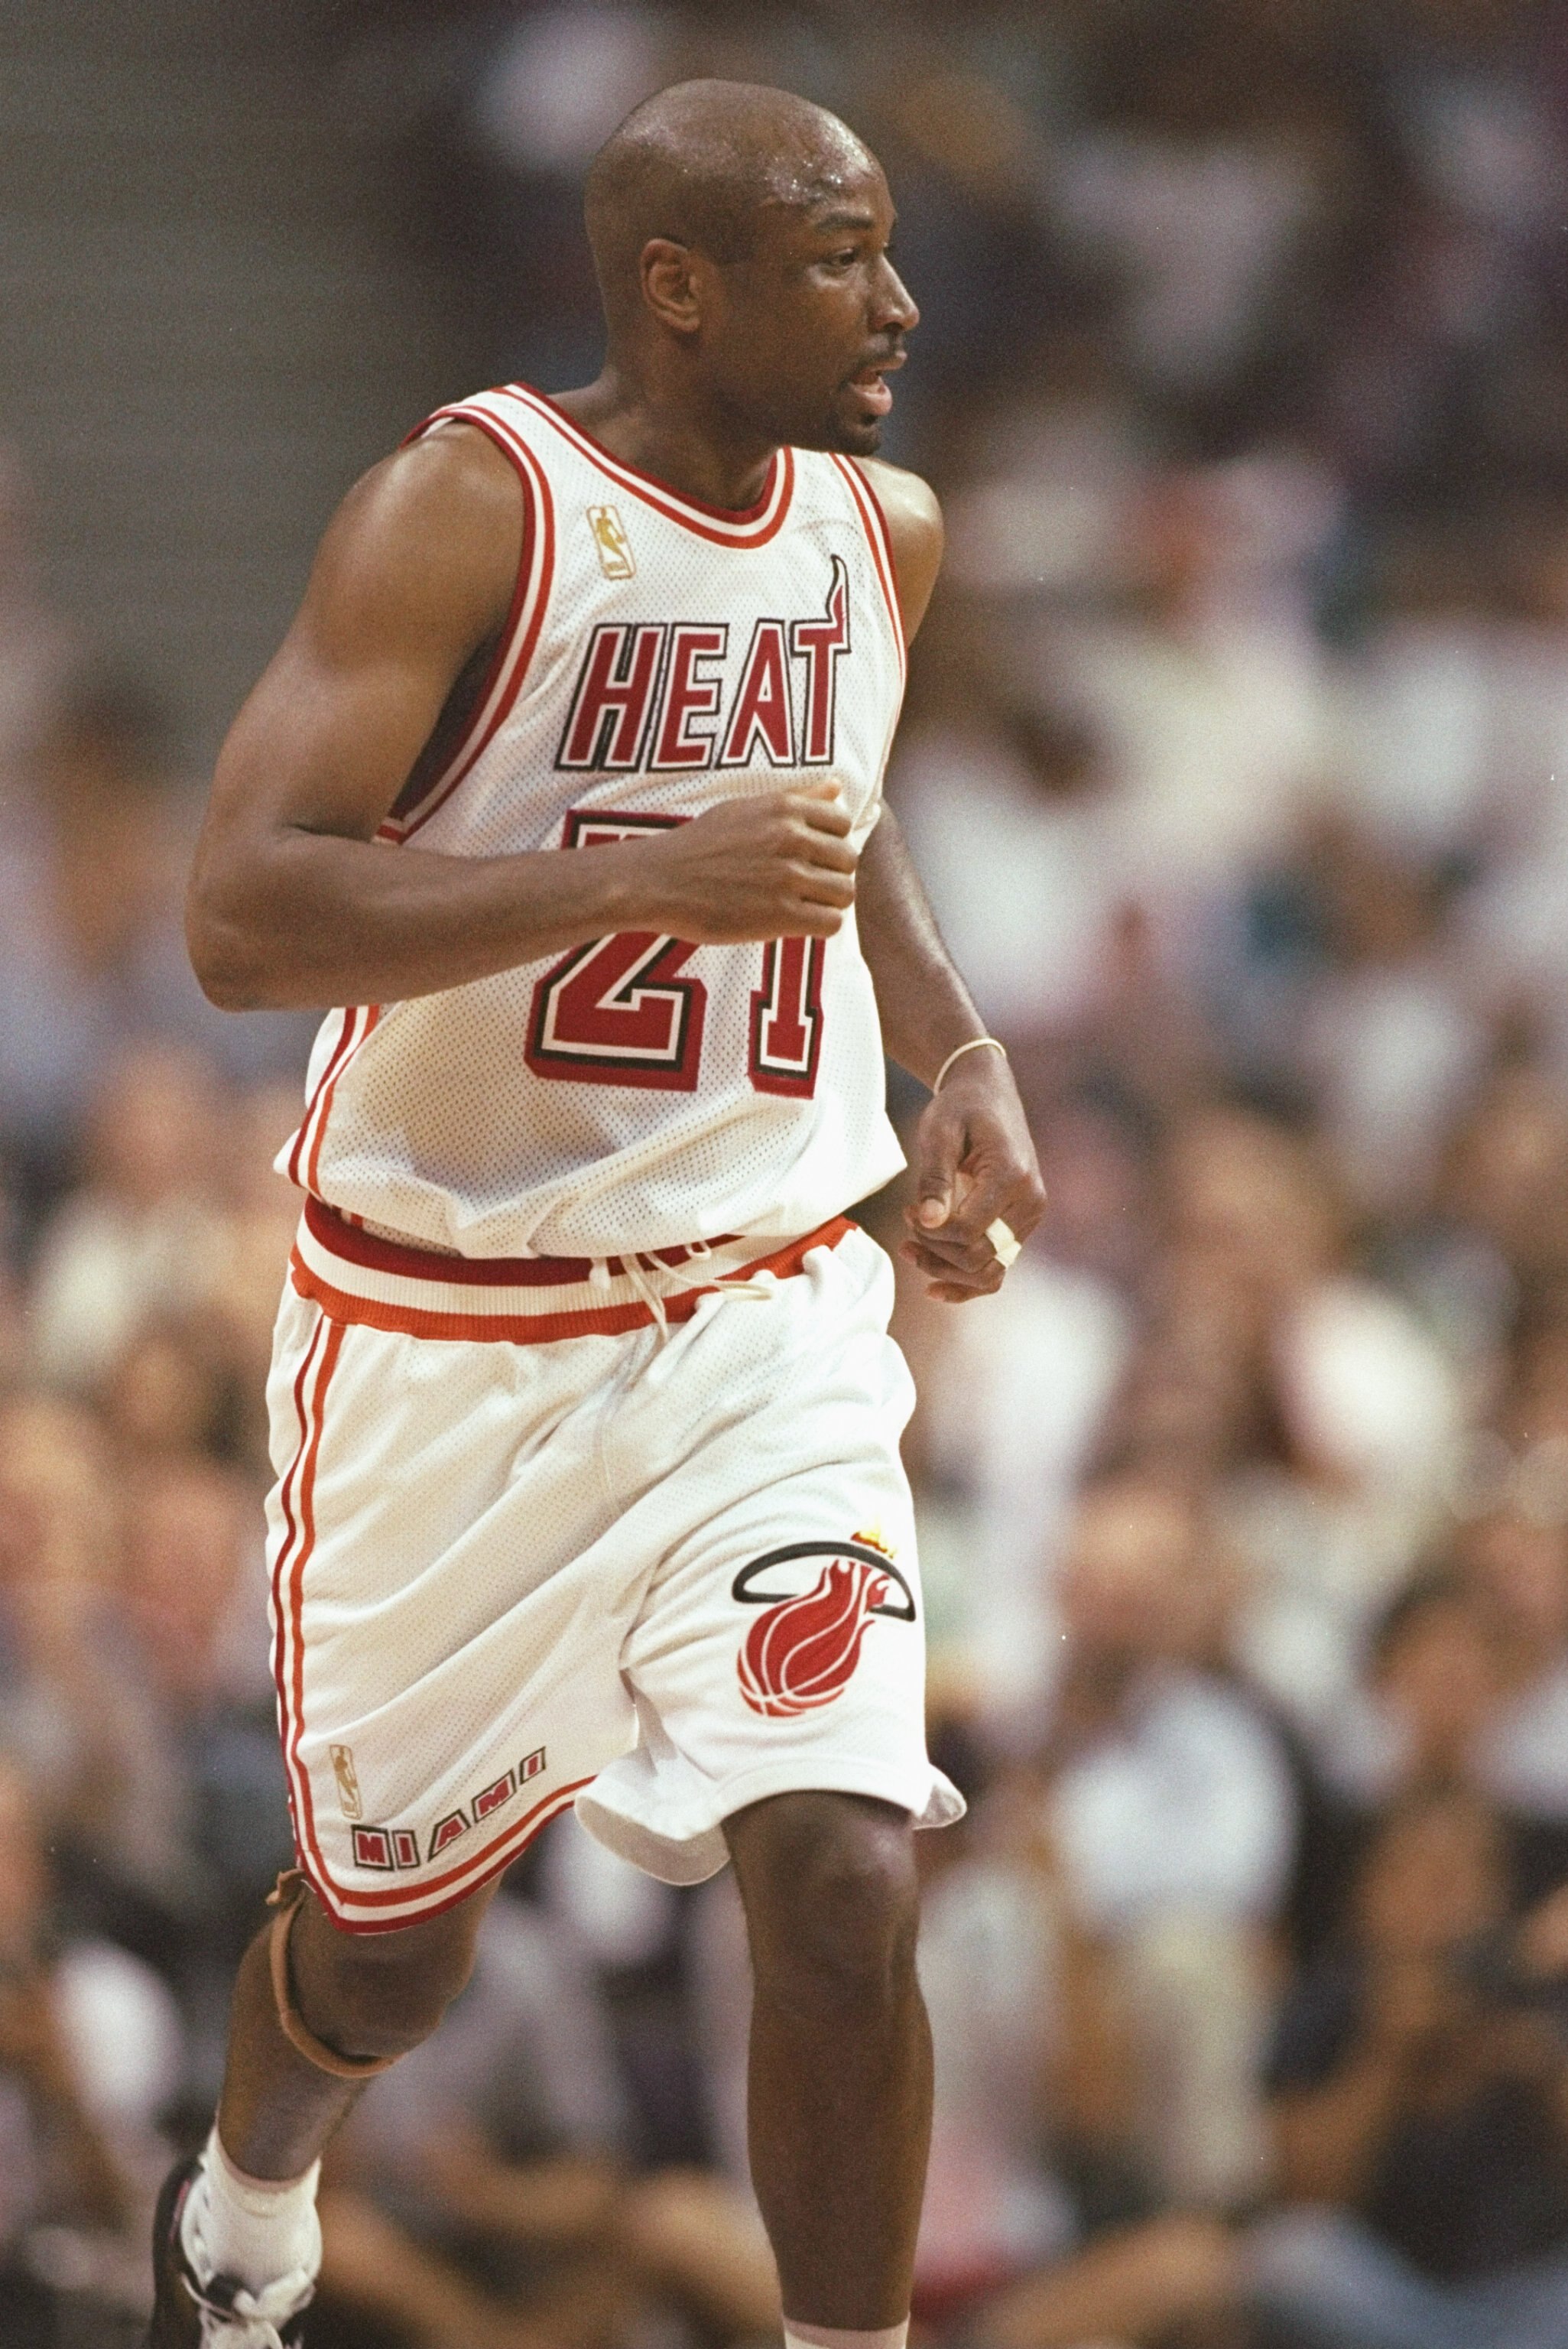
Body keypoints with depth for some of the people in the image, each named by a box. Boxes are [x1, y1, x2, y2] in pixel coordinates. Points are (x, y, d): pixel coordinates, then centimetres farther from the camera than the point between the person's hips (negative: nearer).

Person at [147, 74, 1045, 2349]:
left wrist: (960, 1057, 9)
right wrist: (650, 875, -33)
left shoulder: (882, 533, 3)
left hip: (764, 1307, 4)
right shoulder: (467, 512, -17)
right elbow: (244, 916, -25)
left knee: (843, 1887, -16)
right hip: (453, 1328, -4)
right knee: (389, 1949, 13)